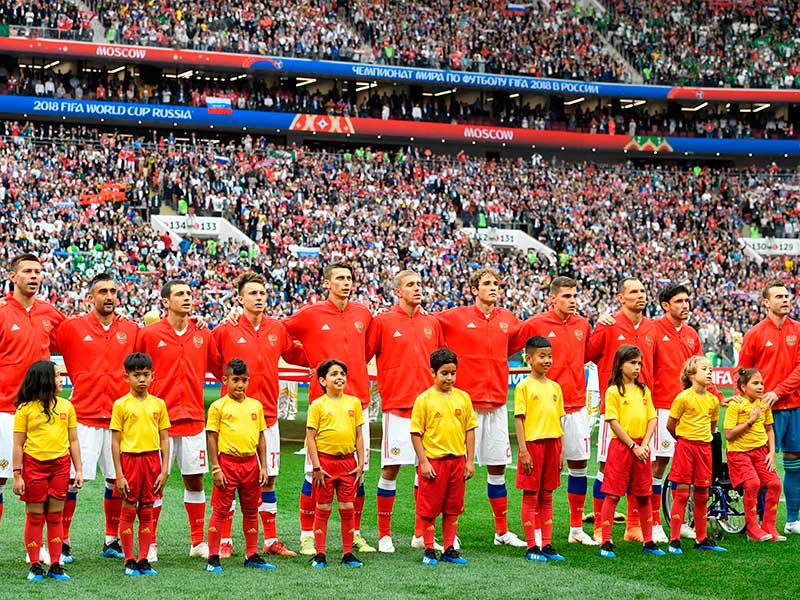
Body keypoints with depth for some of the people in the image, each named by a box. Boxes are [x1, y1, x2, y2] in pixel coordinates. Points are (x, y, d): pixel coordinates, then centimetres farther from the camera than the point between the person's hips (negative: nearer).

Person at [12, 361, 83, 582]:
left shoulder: (66, 406, 7)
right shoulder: (25, 408, -3)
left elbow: (73, 441, 10)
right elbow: (18, 445, -2)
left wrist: (78, 471, 6)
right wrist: (17, 475, -6)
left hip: (60, 465, 3)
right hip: (33, 464, -3)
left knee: (55, 517, 6)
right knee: (35, 517, 3)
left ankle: (55, 566, 10)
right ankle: (35, 567, 8)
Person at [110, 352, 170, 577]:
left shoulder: (158, 404, 6)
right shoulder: (121, 405, -3)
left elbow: (164, 439, 8)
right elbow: (115, 442, -3)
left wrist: (164, 470, 1)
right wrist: (119, 474, -7)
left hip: (152, 459, 3)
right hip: (130, 459, -3)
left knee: (147, 512, 7)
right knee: (128, 511, 3)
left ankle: (143, 560, 13)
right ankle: (129, 561, 10)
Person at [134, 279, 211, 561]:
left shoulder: (203, 334, 7)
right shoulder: (149, 334, -3)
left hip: (193, 418, 3)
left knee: (195, 480, 7)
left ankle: (198, 542, 16)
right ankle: (150, 544, 10)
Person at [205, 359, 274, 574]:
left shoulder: (255, 405, 8)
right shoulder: (218, 407, -4)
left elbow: (261, 437, 13)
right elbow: (212, 438, -4)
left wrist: (263, 466, 8)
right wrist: (216, 469, -9)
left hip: (250, 463, 4)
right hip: (227, 462, -4)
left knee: (251, 511, 12)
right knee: (220, 510, -1)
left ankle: (252, 555, 21)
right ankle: (213, 558, 4)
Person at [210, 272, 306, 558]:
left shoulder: (277, 329, 8)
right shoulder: (225, 330, -4)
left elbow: (294, 354, 22)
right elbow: (211, 361, 3)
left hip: (267, 415, 4)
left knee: (268, 479, 9)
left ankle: (271, 540, 16)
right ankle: (224, 542, 6)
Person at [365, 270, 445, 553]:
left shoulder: (432, 323, 11)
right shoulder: (383, 322, -2)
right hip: (397, 405, -4)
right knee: (390, 469, -4)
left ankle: (421, 534, 16)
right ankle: (384, 535, 5)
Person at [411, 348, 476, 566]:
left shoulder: (463, 397, 4)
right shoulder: (424, 400, -6)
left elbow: (470, 430, 8)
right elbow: (416, 433, -5)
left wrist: (470, 461, 5)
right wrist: (423, 462, -10)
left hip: (457, 460, 4)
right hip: (433, 461, -4)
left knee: (453, 508, 10)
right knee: (429, 509, 3)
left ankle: (449, 550, 19)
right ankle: (429, 551, 12)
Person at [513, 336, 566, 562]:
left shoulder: (555, 387, 11)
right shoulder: (524, 386, -5)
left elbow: (558, 420, 14)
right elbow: (519, 419, -8)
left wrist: (561, 451, 12)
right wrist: (523, 450, -14)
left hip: (551, 444, 5)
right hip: (532, 444, -5)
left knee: (547, 496, 9)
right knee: (530, 496, 0)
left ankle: (546, 545, 14)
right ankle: (532, 547, 4)